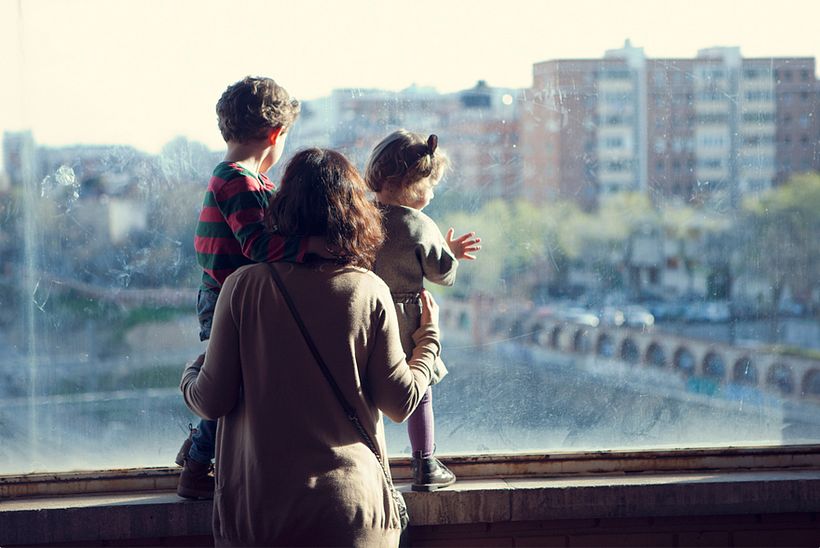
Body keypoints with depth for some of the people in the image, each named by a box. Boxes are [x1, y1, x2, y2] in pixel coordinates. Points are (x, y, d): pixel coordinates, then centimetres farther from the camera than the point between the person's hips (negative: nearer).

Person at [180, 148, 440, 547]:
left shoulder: (244, 286, -7)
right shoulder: (369, 293, -6)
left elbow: (212, 401, -5)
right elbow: (401, 402, -1)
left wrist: (190, 375, 18)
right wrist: (428, 336, 16)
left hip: (256, 510, 0)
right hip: (349, 503, 0)